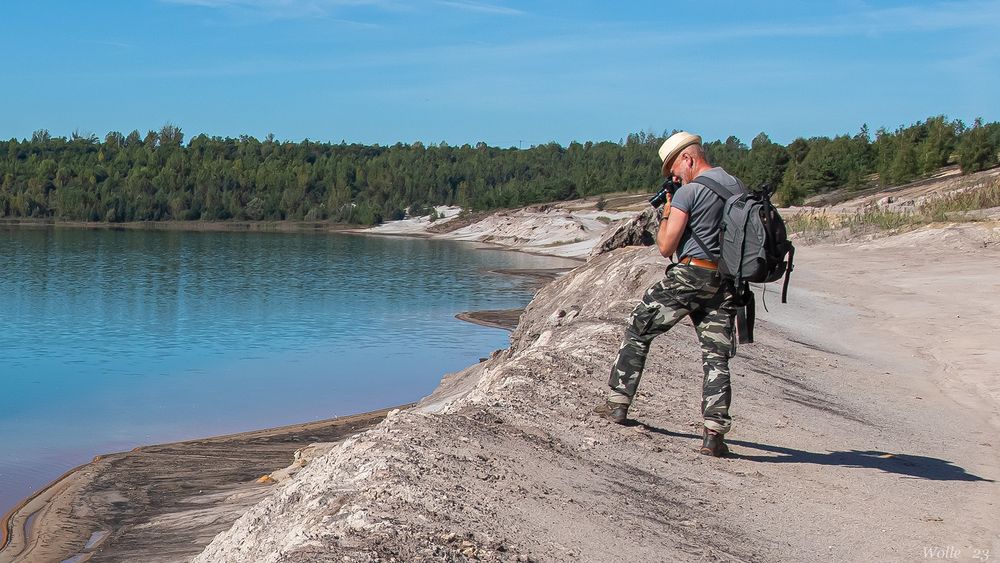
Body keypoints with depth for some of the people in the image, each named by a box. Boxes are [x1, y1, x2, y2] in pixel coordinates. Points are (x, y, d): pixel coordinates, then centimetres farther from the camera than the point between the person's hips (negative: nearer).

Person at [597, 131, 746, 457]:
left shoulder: (688, 192, -11)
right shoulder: (740, 188, 10)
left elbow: (666, 247, -10)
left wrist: (666, 214, 4)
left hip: (688, 276, -5)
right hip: (725, 282, 5)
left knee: (638, 332, 13)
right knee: (717, 355, 4)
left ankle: (619, 404, 17)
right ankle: (714, 435, -6)